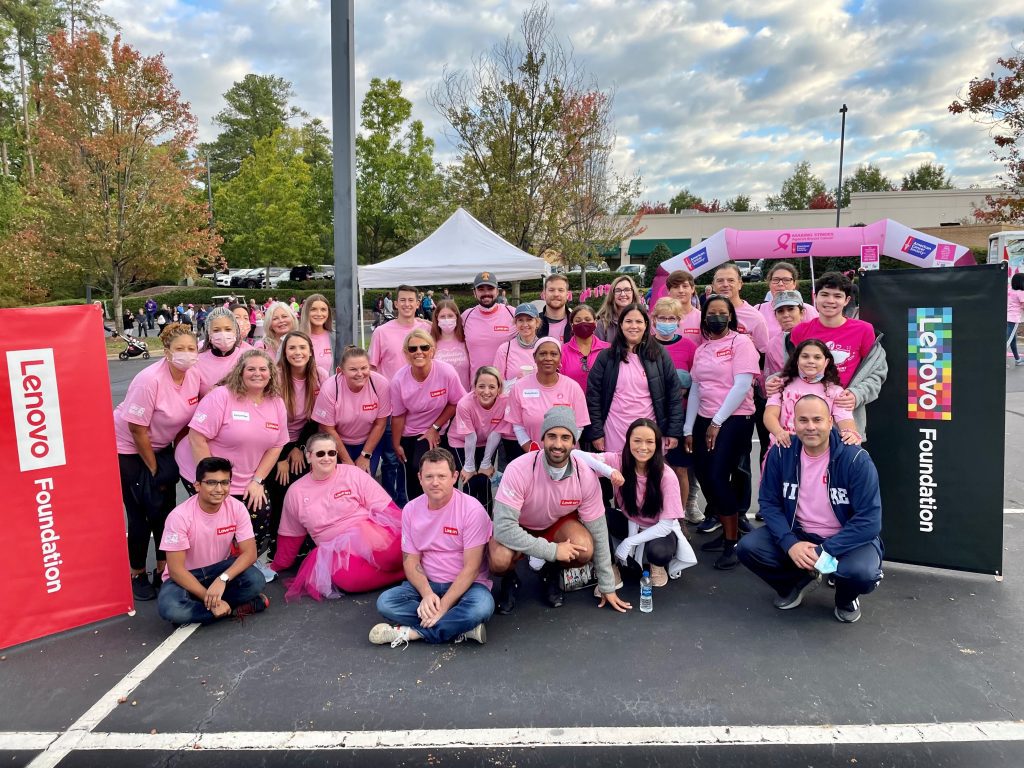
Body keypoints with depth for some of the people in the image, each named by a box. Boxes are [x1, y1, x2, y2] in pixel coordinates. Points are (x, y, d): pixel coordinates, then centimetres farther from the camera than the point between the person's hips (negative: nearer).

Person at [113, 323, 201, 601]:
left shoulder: (195, 376, -10)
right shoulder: (150, 380, -28)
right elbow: (137, 428, -23)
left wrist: (176, 451, 3)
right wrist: (153, 468, -14)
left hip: (161, 446, 6)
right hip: (129, 448, -6)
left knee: (165, 509, 7)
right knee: (140, 514, -1)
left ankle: (163, 570, 22)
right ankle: (137, 575, 17)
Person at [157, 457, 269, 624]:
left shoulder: (237, 508, -15)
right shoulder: (180, 516, -24)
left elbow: (249, 552, -16)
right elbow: (176, 569, -22)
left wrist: (222, 579, -33)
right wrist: (209, 598, -28)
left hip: (220, 569, 1)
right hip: (186, 576, -1)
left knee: (256, 581, -29)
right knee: (170, 608, -34)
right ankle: (233, 608, -16)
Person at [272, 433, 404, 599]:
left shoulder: (353, 474, -1)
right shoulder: (295, 492, 7)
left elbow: (386, 509, -3)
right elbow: (290, 536, 21)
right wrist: (277, 566, 29)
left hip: (372, 536, -3)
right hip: (337, 551, 3)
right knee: (346, 577, -34)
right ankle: (402, 569, -16)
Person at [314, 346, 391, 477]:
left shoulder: (382, 384, -23)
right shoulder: (329, 389, -25)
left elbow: (380, 424, -11)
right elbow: (328, 429, -15)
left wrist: (365, 455, -7)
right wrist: (347, 460, -10)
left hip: (370, 441, 1)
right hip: (338, 443, -1)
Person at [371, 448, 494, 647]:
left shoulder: (472, 509, -15)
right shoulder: (411, 509, -1)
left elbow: (471, 568, -16)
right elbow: (411, 560, 0)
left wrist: (443, 605, -23)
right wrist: (427, 594, -19)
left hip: (465, 584, -4)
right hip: (426, 584, 4)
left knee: (481, 606, -36)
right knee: (385, 603, -22)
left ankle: (410, 632, -20)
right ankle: (460, 627, -21)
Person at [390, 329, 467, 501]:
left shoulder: (446, 372, -22)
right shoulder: (399, 381, -18)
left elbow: (455, 403, -9)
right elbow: (398, 415, -6)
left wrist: (435, 428, -11)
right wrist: (396, 445, 3)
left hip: (435, 434, -2)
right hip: (408, 435, 2)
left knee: (421, 469, -21)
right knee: (411, 483, 11)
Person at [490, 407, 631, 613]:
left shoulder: (586, 477, -23)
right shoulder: (519, 470, -34)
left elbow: (598, 532, -12)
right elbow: (504, 527, -34)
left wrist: (607, 586, -5)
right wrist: (552, 550, -34)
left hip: (559, 523, 3)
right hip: (517, 527, -2)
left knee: (585, 551, -28)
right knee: (500, 560, -34)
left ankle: (552, 572, 7)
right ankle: (509, 579, 6)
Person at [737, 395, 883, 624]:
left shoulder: (856, 459, -20)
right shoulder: (781, 453, -10)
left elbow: (869, 520, -21)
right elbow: (769, 502, -5)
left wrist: (824, 551, -27)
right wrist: (790, 543, -21)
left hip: (847, 539, -3)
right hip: (798, 534, 3)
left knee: (863, 572, -34)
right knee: (748, 547, -19)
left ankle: (846, 598, 7)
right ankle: (798, 581, 14)